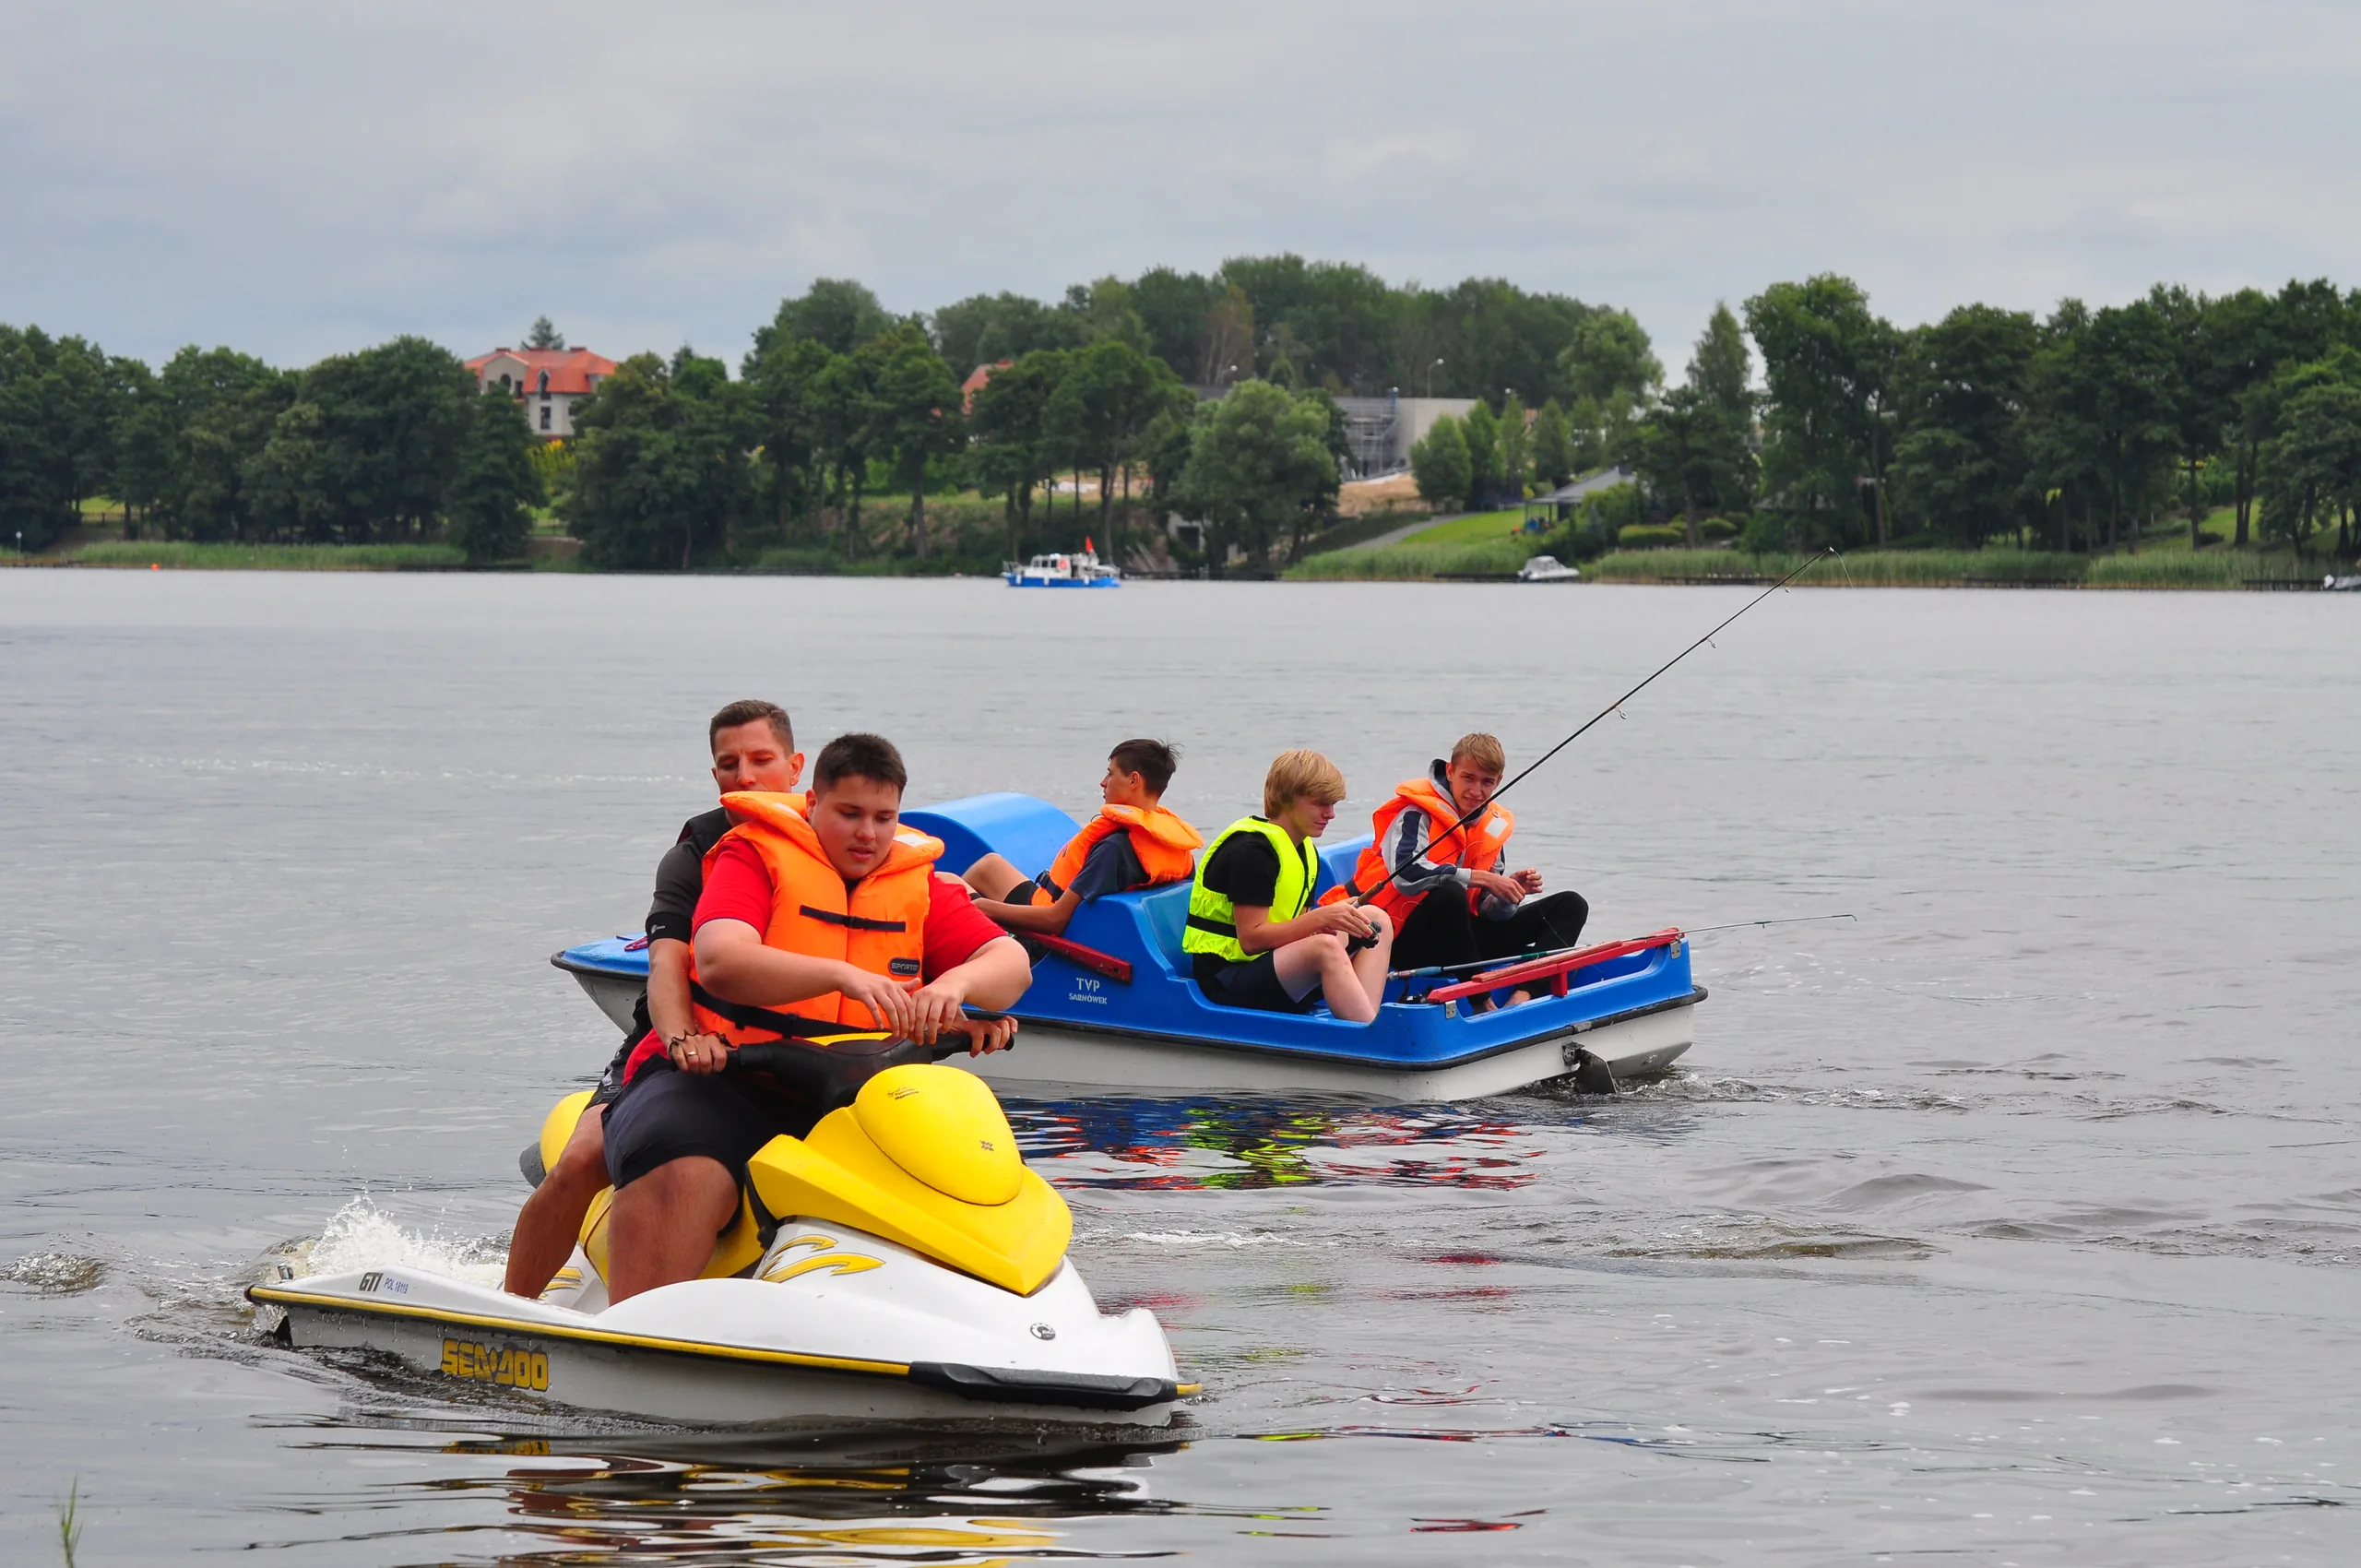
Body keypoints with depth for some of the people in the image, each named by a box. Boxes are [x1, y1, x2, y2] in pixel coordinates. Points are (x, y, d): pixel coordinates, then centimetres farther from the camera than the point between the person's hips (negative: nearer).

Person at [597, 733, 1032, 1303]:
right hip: (722, 1078, -4)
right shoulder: (757, 855, 2)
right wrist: (844, 976, -31)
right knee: (683, 1175, -34)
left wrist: (955, 984, -24)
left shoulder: (921, 886, 14)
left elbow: (1012, 964, 1)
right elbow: (720, 962, -17)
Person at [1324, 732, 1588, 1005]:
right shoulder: (1417, 813, -12)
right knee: (1449, 893, -40)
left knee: (1570, 906, 0)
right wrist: (1480, 878, -28)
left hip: (1459, 936, 8)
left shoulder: (1494, 826, 9)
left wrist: (1510, 893, -15)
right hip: (1408, 940, -8)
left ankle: (1524, 993, -26)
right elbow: (1406, 873, -32)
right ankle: (1480, 1001, -29)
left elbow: (1489, 910, 8)